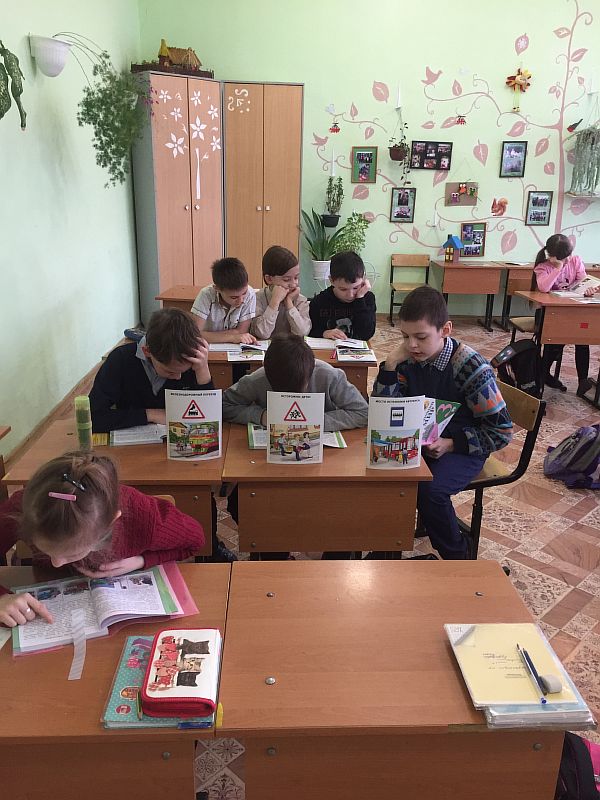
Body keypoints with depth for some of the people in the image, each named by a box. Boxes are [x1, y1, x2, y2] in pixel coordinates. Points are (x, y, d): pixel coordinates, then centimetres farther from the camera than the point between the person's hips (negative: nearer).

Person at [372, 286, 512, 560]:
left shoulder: (472, 368, -20)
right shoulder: (409, 358, -5)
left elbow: (501, 432, -15)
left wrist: (451, 444, -23)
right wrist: (391, 363, -17)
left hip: (461, 448, -5)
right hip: (418, 440, 5)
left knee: (429, 489, -30)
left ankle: (456, 558, -2)